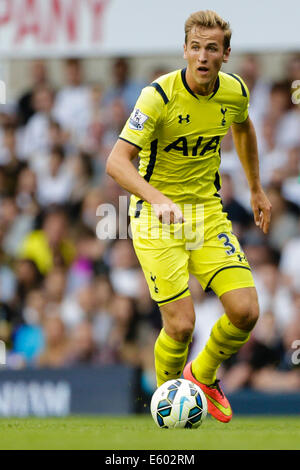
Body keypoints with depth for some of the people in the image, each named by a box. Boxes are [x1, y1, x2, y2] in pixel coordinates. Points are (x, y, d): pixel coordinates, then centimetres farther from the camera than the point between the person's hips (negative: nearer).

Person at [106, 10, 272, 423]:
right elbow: (116, 162, -27)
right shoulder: (160, 96, -21)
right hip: (156, 218, -5)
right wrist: (158, 199, -42)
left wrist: (256, 188, 25)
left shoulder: (235, 92, -4)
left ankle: (203, 374, 23)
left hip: (208, 211, 5)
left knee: (246, 312, -7)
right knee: (181, 324, -14)